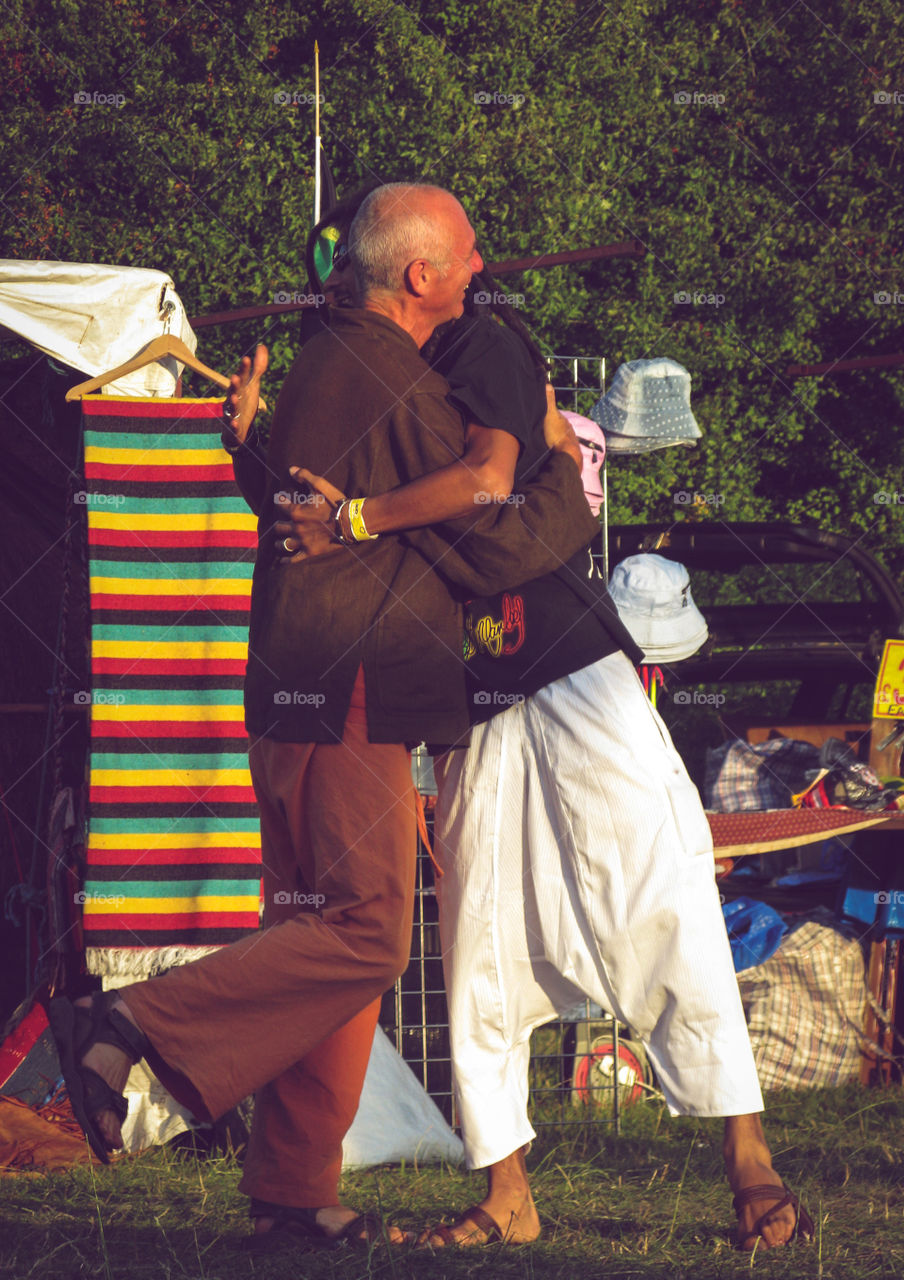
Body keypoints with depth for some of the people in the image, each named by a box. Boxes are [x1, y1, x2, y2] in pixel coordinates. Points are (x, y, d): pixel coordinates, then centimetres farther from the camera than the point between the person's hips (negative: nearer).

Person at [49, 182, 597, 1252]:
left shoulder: (327, 364, 16)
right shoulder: (401, 391, -14)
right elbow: (492, 543, -12)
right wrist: (568, 480, 4)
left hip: (300, 692, 10)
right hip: (347, 693, -10)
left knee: (325, 936, 11)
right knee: (365, 936, -12)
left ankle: (294, 1194, 12)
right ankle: (134, 1026, -14)